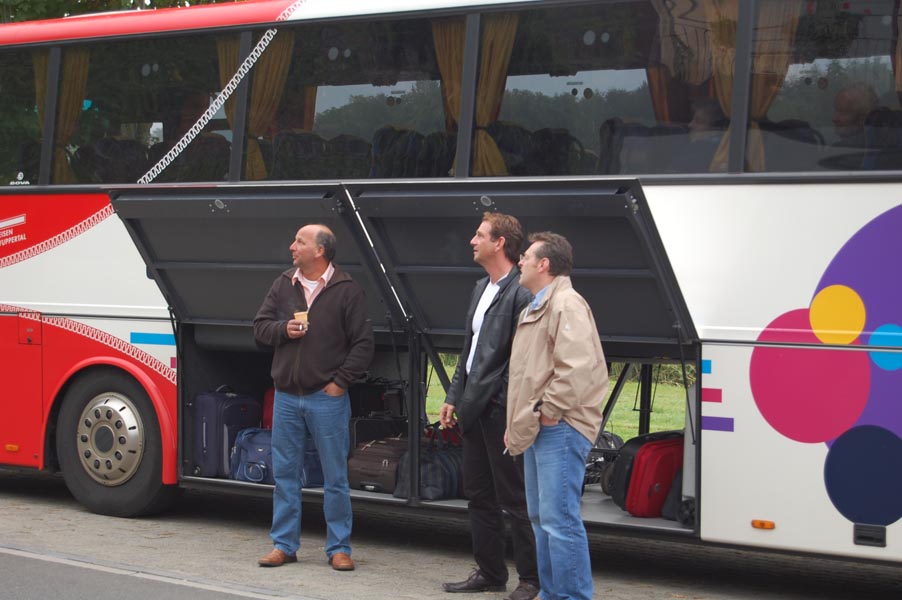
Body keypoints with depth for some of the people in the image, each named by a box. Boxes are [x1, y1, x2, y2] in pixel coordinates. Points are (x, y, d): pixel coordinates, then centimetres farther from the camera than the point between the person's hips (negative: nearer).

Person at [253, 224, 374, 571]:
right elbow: (260, 327, 12)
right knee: (285, 473, 9)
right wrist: (283, 330, -8)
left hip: (327, 398, -4)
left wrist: (341, 382, -10)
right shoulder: (283, 285, 8)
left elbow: (363, 343, -5)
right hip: (286, 396, 4)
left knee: (335, 477, 2)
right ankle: (284, 545, 19)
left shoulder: (347, 291, -5)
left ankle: (339, 547, 11)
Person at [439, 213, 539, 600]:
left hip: (500, 410, -9)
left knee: (514, 499, -1)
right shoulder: (481, 289, 15)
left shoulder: (520, 293, -15)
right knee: (479, 495, 16)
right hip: (473, 408, 9)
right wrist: (454, 397, 16)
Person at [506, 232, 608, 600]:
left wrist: (547, 411, -19)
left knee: (559, 520, -13)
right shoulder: (533, 309, 22)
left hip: (559, 430, -11)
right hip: (536, 431, 11)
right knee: (541, 518, 16)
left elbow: (578, 367, -25)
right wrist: (517, 424, 21)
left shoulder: (566, 305, -12)